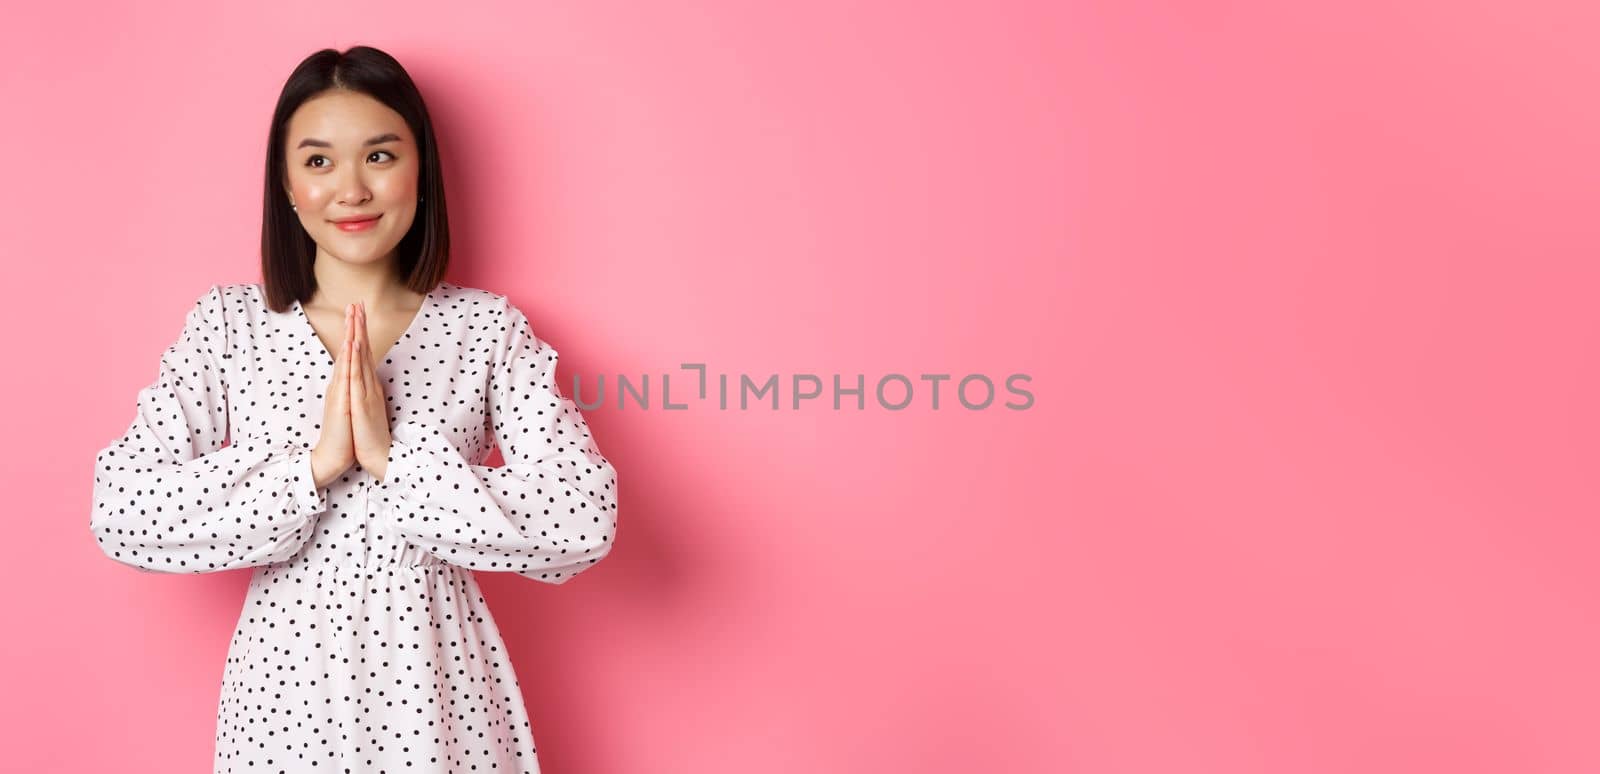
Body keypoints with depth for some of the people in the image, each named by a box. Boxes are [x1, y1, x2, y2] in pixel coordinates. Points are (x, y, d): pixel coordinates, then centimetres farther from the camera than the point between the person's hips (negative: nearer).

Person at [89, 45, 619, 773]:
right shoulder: (227, 324, -2)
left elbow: (586, 520, -16)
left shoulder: (488, 327, -6)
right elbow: (121, 513, -10)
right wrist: (315, 464, -20)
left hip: (439, 686, 0)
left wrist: (397, 460, -21)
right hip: (287, 688, 1)